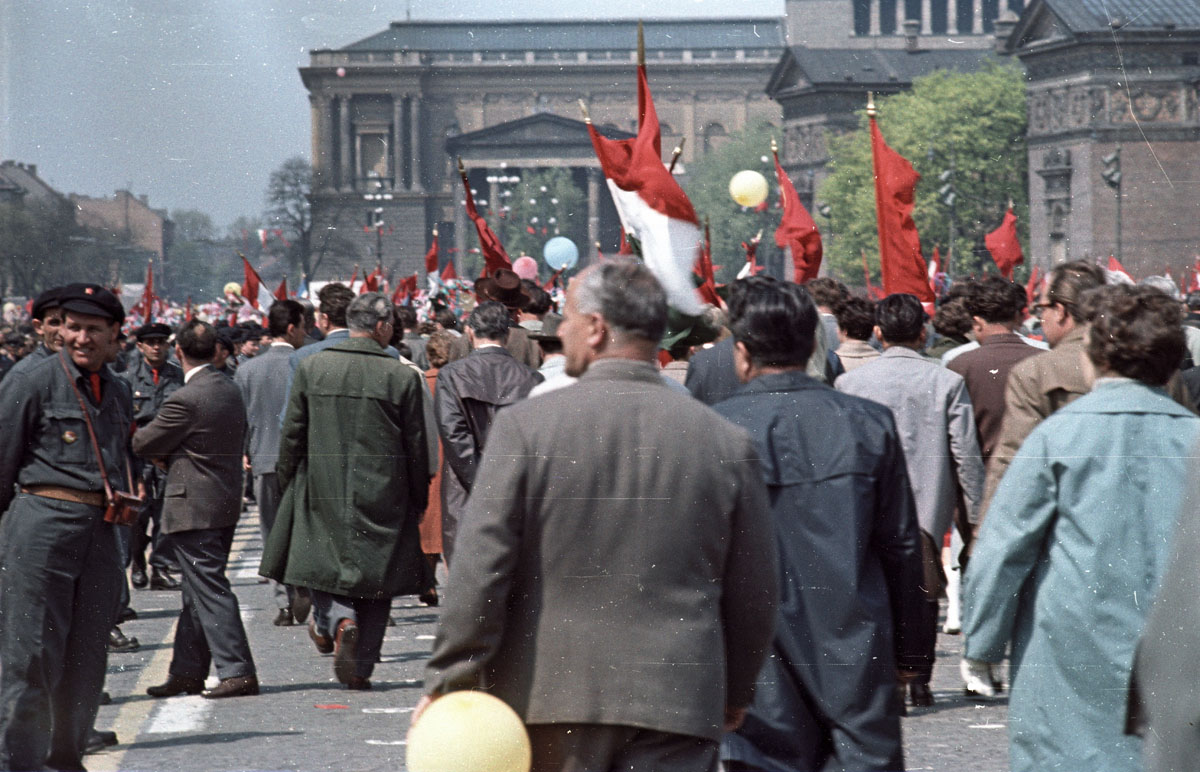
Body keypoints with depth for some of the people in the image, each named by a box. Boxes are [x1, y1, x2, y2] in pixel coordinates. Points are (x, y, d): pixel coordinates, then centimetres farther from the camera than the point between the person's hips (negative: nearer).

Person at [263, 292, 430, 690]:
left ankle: (337, 620, -15)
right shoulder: (403, 376, -6)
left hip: (322, 490, 1)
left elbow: (292, 435, 3)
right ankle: (360, 668, 7)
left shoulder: (311, 368, -2)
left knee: (322, 563, 13)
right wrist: (419, 498, 10)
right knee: (374, 571, 8)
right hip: (383, 494, 0)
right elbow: (416, 446, -1)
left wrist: (287, 485, 15)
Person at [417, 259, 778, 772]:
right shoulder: (726, 442, 1)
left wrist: (448, 685, -2)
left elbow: (480, 570, -9)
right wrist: (734, 692, 22)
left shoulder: (525, 426, -6)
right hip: (678, 705, 1)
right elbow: (757, 594, 7)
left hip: (550, 701, -1)